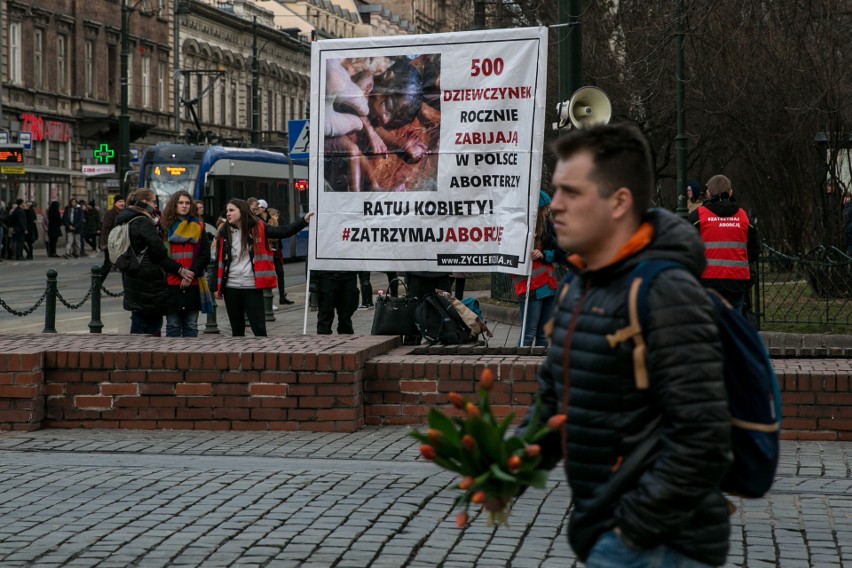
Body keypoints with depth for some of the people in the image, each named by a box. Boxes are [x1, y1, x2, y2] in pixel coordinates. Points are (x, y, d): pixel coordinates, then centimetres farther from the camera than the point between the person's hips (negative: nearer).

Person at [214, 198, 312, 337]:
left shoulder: (257, 228, -2)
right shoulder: (224, 233, 4)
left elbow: (284, 232, -5)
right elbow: (220, 261, 8)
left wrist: (304, 220, -16)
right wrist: (217, 287, 7)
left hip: (253, 287, -2)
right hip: (231, 288, 3)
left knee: (259, 328, -4)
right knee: (237, 329, 12)